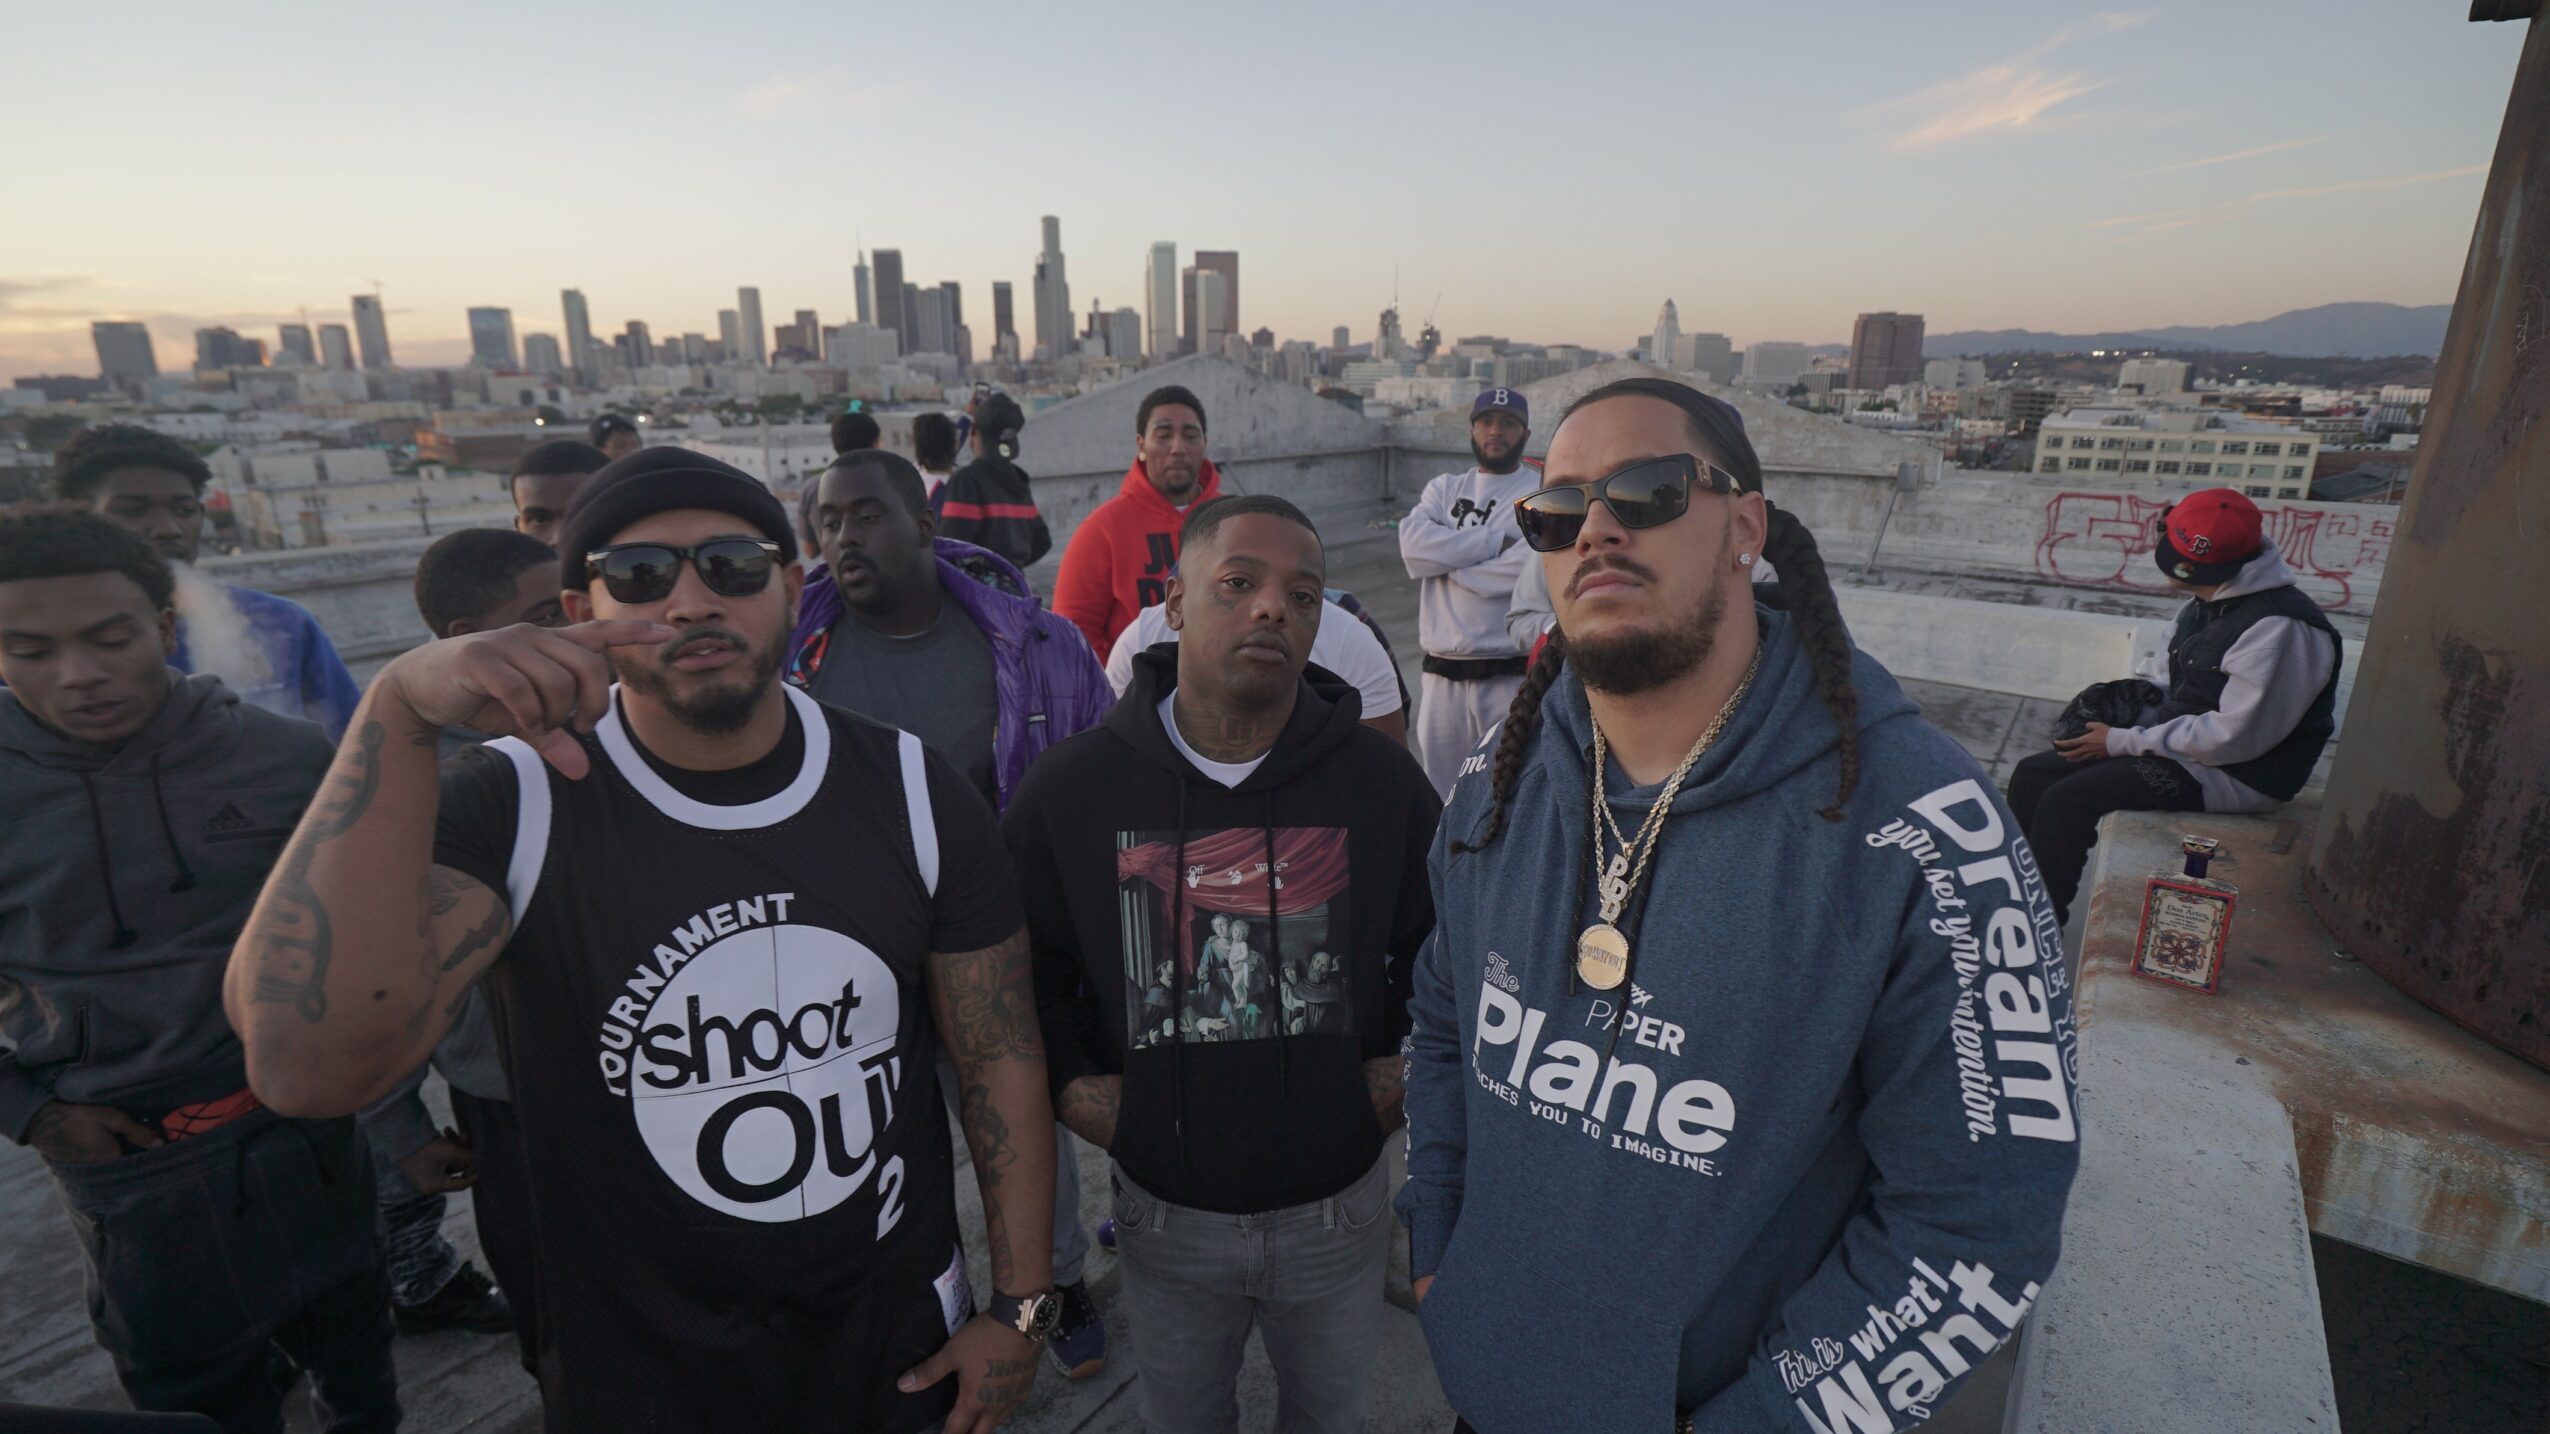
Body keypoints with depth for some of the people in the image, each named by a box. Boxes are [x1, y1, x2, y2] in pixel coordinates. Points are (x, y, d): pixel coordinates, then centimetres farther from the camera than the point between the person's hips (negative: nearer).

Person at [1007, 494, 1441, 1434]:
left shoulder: (1381, 779, -10)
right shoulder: (1071, 788, -12)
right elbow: (1024, 972, 2)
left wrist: (1401, 1073, -3)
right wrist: (1073, 1086, -8)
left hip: (1339, 1205, 1)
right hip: (1164, 1213, 0)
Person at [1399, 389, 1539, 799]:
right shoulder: (1444, 488, 15)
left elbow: (1529, 568, -17)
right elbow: (1413, 545, -5)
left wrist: (1448, 560, -5)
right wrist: (1496, 542, -9)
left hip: (1512, 675, -4)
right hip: (1441, 675, 4)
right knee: (1441, 796, 13)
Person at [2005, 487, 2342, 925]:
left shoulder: (2279, 629, -23)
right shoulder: (2207, 604, 7)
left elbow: (2237, 737, -25)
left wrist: (2124, 741, -20)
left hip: (2238, 776, -10)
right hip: (2183, 743, 10)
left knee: (2067, 800, -23)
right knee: (2033, 775, 1)